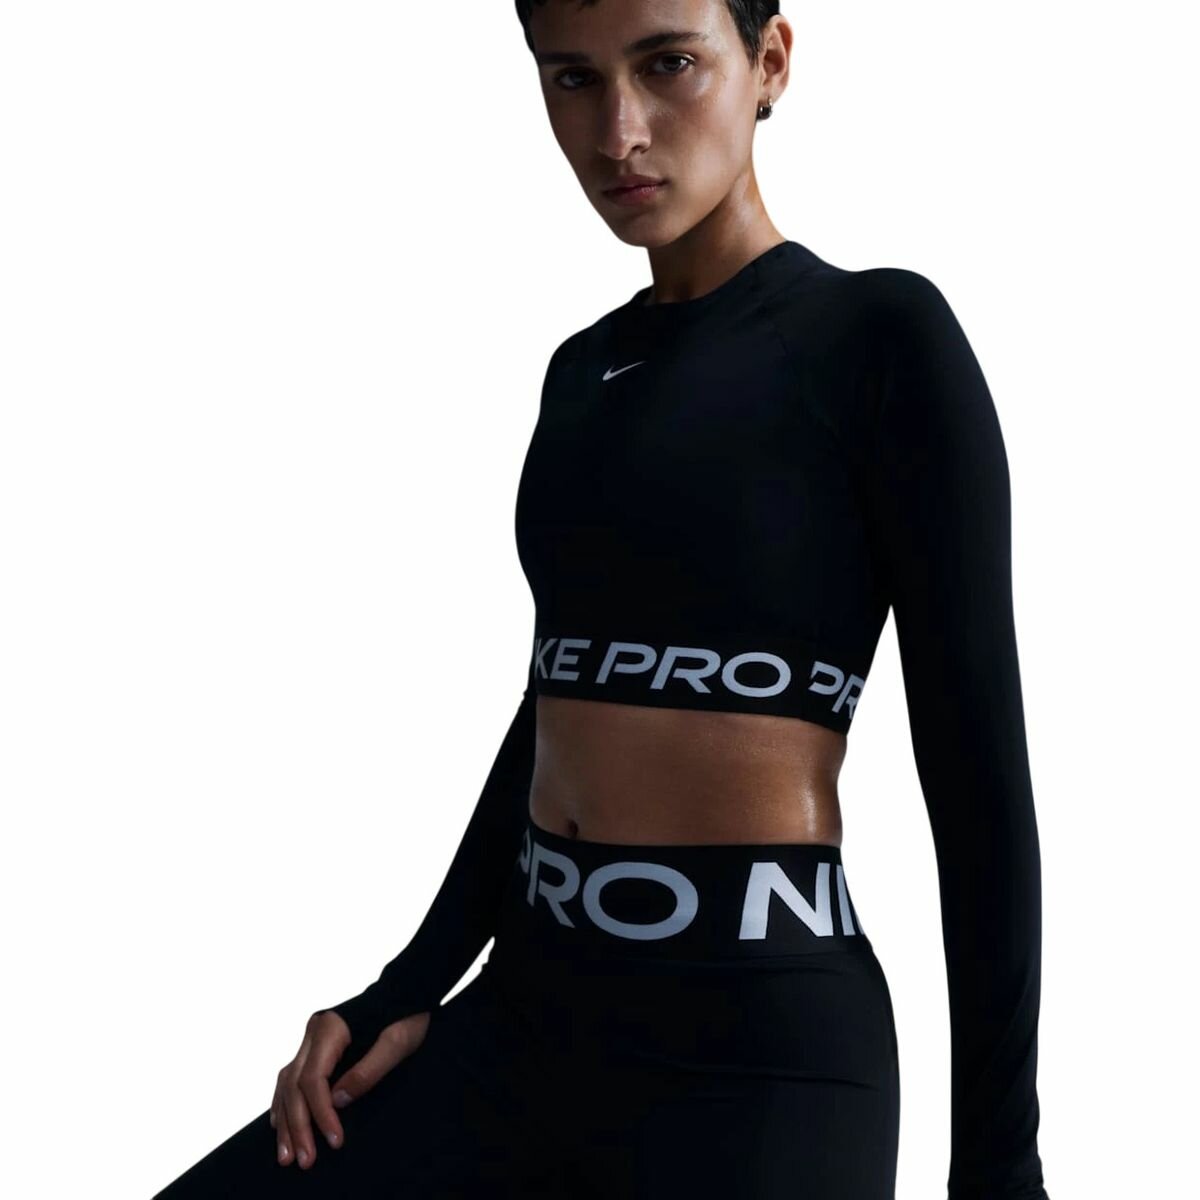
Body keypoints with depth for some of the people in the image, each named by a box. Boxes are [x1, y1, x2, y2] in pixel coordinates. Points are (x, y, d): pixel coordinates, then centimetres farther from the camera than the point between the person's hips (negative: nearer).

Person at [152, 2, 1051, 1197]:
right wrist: (410, 993, 12)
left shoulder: (882, 335, -7)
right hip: (531, 1015, 7)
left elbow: (976, 755, -9)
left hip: (756, 1051, -7)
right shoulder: (587, 370, 14)